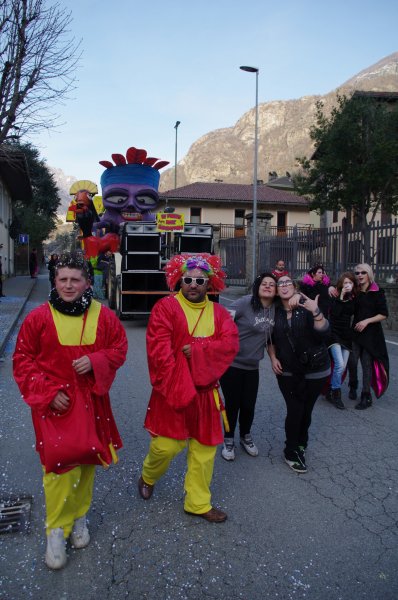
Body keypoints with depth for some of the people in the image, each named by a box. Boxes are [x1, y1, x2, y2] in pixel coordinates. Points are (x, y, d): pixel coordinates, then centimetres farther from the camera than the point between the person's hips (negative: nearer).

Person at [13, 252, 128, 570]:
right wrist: (47, 392, -11)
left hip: (90, 401, 3)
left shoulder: (102, 315, -3)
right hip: (54, 403, -2)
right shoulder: (39, 317, -8)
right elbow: (23, 359, -2)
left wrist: (95, 361, -14)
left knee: (86, 459, 14)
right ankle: (56, 530, 14)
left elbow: (119, 347, 6)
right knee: (61, 461, -9)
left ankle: (79, 516, 38)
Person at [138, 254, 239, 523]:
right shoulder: (165, 307, -7)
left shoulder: (219, 312, 6)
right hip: (171, 390, -4)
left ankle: (198, 502, 31)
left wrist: (197, 351, -20)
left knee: (204, 448, 11)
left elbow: (230, 344, -8)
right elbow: (160, 352, -15)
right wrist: (179, 390, -19)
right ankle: (147, 477, 32)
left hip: (205, 391, 5)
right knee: (167, 445, -3)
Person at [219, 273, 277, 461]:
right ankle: (228, 440, 27)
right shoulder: (245, 302, -16)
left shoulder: (275, 309, 2)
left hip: (252, 366, 5)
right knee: (232, 404, 5)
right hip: (231, 363, -5)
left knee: (248, 405, 9)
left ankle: (245, 437, 36)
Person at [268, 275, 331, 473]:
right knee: (295, 410, -5)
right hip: (287, 371, 1)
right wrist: (273, 358, 0)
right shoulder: (275, 311, -1)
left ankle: (300, 445, 36)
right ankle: (291, 452, 15)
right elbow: (271, 339, 12)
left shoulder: (306, 306, -9)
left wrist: (316, 312, -38)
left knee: (306, 410, 10)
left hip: (314, 369, 0)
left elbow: (322, 331, -22)